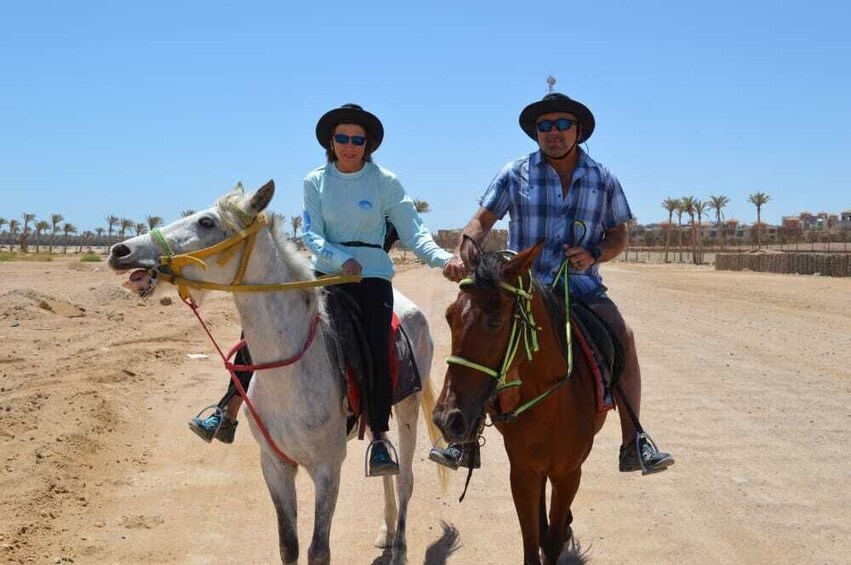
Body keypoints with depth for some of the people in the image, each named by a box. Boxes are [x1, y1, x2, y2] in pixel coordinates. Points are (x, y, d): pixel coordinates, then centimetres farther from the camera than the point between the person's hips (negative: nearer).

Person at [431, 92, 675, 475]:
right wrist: (462, 254, -20)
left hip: (582, 286, 1)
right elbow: (483, 220, 0)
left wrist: (594, 254, -10)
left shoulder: (603, 180, 7)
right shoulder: (516, 174, 4)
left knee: (623, 336, -24)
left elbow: (619, 236, 12)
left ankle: (633, 443, -14)